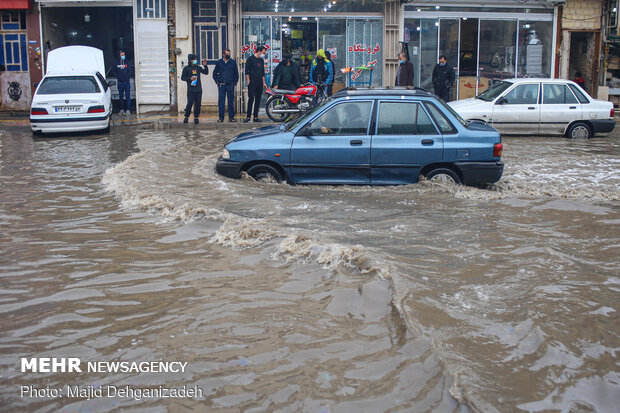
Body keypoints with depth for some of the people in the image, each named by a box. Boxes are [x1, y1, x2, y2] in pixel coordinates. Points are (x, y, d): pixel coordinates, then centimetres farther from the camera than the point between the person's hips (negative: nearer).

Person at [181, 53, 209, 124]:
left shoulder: (198, 67, 12)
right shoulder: (186, 68, 1)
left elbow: (206, 72, 16)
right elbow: (182, 78, 3)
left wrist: (205, 65, 1)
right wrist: (190, 78, -12)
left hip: (198, 89, 4)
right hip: (191, 90, -4)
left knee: (198, 104, 3)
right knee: (190, 103, -7)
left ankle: (196, 117, 13)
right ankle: (186, 117, 7)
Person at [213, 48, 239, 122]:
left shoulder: (233, 62, 6)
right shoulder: (219, 62, 7)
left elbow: (236, 73, 12)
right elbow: (214, 73, 14)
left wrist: (235, 82, 4)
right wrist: (217, 81, 5)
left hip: (230, 85, 0)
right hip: (221, 85, 0)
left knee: (231, 101, 2)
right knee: (221, 101, -2)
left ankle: (231, 117, 7)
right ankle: (221, 117, 3)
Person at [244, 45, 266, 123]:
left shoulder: (261, 60, 17)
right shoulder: (250, 59, -3)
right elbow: (247, 71, -6)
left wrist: (263, 82, 17)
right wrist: (248, 81, -12)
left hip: (259, 83, 6)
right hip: (252, 83, -6)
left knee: (258, 100, 5)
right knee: (251, 99, -9)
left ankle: (256, 117, 10)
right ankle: (248, 117, -7)